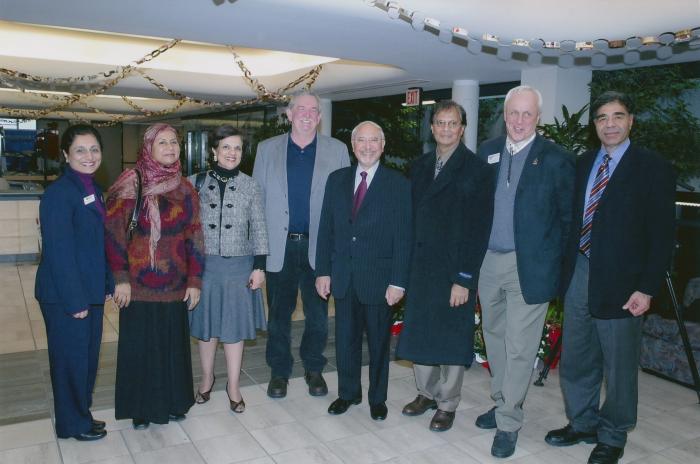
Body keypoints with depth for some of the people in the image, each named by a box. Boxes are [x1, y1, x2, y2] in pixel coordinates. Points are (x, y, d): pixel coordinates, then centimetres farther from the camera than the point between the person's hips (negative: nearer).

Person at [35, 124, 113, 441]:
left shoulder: (94, 190, 9)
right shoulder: (58, 193, -17)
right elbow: (59, 252, -20)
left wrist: (108, 285, 8)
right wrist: (75, 300, -20)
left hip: (90, 291, 8)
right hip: (64, 295, -8)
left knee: (88, 355, 18)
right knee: (71, 358, 7)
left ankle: (82, 414, 35)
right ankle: (74, 424, 25)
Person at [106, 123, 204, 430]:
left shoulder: (185, 189, 6)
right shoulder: (130, 184, -5)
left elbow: (194, 237, 5)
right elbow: (114, 234, -8)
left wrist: (194, 280, 1)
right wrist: (121, 278, -12)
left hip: (175, 286, 3)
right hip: (138, 286, -3)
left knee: (174, 344, 10)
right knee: (139, 345, 7)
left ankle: (172, 403, 29)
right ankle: (142, 409, 25)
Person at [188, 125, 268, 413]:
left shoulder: (249, 186, 1)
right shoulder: (195, 182, 1)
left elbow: (258, 228, 1)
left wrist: (259, 266, -3)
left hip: (239, 265, 0)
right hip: (204, 264, 1)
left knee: (234, 325, 7)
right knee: (206, 324, 12)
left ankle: (233, 386, 21)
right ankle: (207, 379, 32)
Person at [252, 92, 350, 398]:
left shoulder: (337, 151, 3)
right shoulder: (267, 149, 5)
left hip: (318, 246, 0)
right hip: (278, 246, 1)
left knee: (317, 313, 11)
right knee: (278, 312, 11)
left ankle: (314, 369, 30)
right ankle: (279, 371, 27)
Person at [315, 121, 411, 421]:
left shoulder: (398, 185, -5)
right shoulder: (337, 180, 5)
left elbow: (403, 237, -7)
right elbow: (326, 228, 6)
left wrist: (398, 282, -11)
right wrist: (323, 271, 1)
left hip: (379, 278, -3)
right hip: (343, 276, 3)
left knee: (379, 341, 12)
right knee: (345, 339, 14)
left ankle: (377, 398, 30)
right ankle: (348, 393, 33)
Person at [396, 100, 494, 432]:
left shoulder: (476, 169, -8)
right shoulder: (419, 167, 9)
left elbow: (479, 228, -11)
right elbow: (412, 217, 10)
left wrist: (465, 278, -15)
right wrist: (406, 265, 4)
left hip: (455, 269, -5)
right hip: (420, 267, 5)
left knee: (451, 338, 7)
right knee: (419, 333, 13)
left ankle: (447, 403, 25)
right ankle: (427, 392, 33)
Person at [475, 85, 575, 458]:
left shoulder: (556, 159, -6)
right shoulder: (487, 152, 6)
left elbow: (568, 218, -3)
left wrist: (558, 264, -5)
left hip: (529, 265, -5)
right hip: (488, 261, 5)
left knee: (519, 348, 0)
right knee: (495, 338, 17)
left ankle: (508, 423, 15)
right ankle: (502, 403, 36)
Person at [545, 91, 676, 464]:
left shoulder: (653, 168, -6)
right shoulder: (583, 163, 9)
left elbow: (661, 235, -8)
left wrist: (646, 289, -13)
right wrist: (565, 268, 5)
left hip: (620, 284, -5)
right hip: (578, 275, 5)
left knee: (618, 366, 9)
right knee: (575, 360, 16)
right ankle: (582, 423, 36)